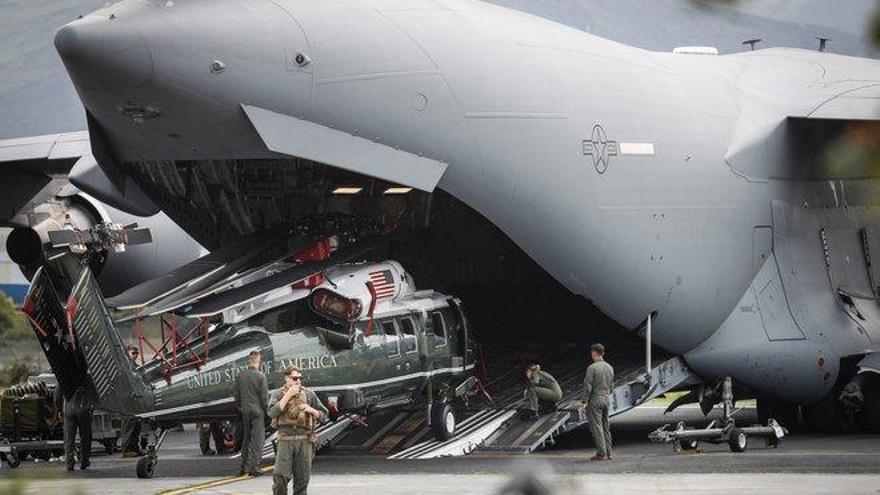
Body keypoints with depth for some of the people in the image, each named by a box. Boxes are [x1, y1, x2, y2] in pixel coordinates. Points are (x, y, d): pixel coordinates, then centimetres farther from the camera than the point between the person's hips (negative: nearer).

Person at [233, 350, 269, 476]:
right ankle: (254, 467, -6)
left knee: (246, 438, 16)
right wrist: (266, 408, 2)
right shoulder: (260, 376, -13)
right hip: (258, 411, -5)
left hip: (245, 410, 5)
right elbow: (264, 395, -11)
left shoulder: (240, 376, 1)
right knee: (258, 439, -1)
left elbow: (235, 392, 8)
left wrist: (239, 407, 18)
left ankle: (244, 467, 19)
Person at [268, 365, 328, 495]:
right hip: (285, 440, -2)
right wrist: (288, 395, -14)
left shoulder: (309, 394, 9)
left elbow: (324, 416, 11)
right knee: (280, 476, -13)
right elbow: (272, 413, -14)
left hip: (305, 441, 2)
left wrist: (311, 410, -9)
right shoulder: (278, 394, 5)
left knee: (302, 479, 4)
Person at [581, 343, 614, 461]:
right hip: (606, 399, 7)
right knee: (605, 426, 12)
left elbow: (588, 385, -14)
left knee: (596, 426, -5)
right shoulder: (609, 368, 9)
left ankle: (601, 453, -9)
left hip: (595, 399, -7)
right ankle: (608, 452, 12)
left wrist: (585, 401, -10)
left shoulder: (592, 368, -13)